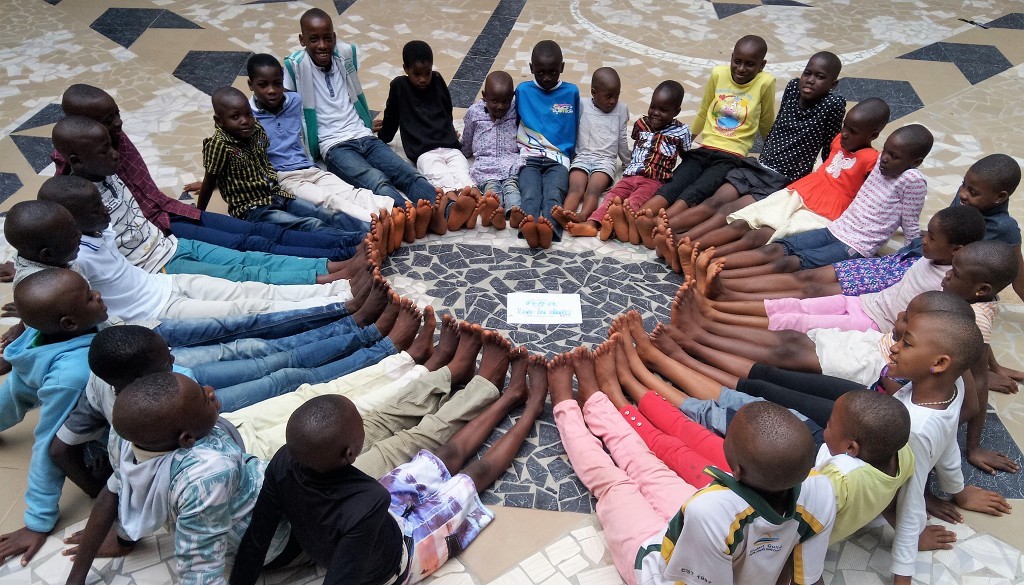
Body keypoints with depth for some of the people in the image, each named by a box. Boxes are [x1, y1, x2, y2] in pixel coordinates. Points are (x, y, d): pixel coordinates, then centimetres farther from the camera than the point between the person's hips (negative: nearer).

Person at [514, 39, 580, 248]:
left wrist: (573, 155, 18)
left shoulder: (571, 92, 10)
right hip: (530, 156, 0)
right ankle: (529, 225, -59)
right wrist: (519, 146, 12)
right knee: (530, 194, -30)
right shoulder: (523, 90, 10)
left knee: (553, 194, -31)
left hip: (558, 158, 0)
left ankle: (548, 227, -59)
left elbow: (575, 127, 20)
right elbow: (514, 122, 21)